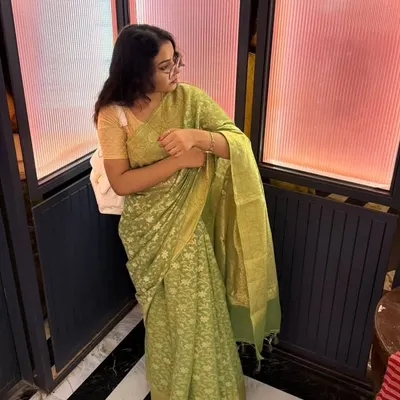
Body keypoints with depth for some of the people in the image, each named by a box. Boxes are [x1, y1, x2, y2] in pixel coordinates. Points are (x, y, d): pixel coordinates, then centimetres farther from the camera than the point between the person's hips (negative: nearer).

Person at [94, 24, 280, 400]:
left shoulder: (189, 98, -9)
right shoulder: (113, 114, -14)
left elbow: (238, 141, -14)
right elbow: (120, 183, -19)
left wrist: (196, 136, -33)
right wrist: (179, 160, -25)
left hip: (189, 223, 2)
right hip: (148, 230, -1)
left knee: (197, 307, 16)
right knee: (164, 311, 18)